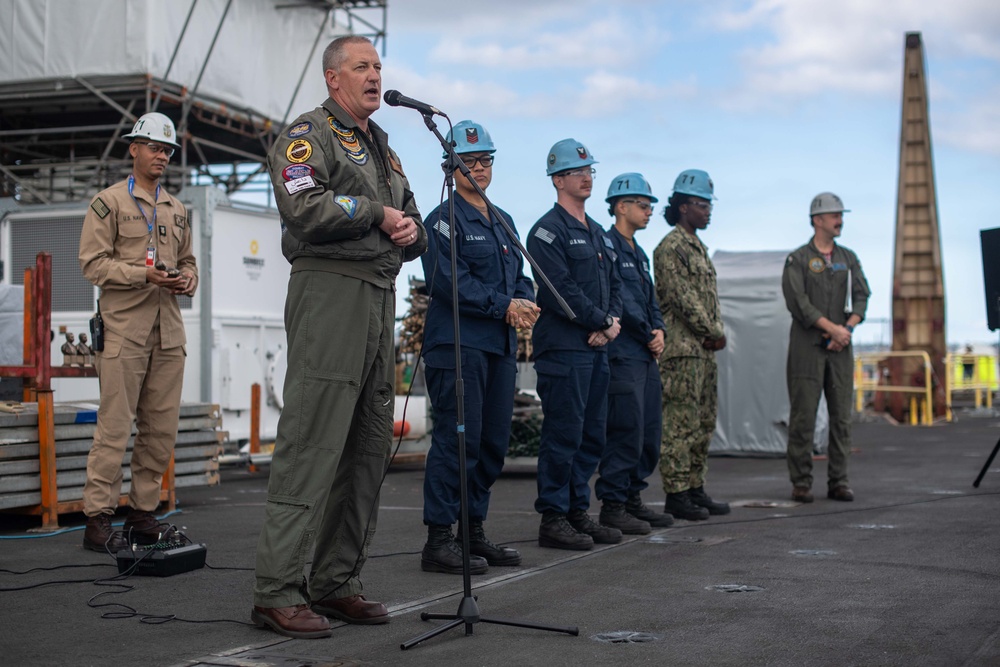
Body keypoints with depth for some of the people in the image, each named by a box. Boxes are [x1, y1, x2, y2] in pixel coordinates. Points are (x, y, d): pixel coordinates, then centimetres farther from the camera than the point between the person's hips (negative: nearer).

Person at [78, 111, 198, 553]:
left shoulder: (177, 210, 20)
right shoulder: (109, 202, 2)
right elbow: (94, 263, -5)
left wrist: (189, 279, 3)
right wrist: (144, 274, -16)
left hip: (168, 330, 6)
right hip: (124, 327, -6)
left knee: (162, 427, 5)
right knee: (115, 426, -8)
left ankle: (143, 511, 14)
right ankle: (98, 516, -4)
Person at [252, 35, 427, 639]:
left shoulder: (383, 149, 26)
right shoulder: (308, 135, 0)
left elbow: (413, 227, 27)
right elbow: (306, 208, -17)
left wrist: (411, 229, 3)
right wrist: (377, 214, -6)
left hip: (381, 296, 9)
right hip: (329, 289, -9)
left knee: (370, 448, 8)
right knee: (312, 445, -13)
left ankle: (337, 583, 15)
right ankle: (278, 592, -11)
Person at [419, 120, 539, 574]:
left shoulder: (502, 221, 21)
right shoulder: (443, 220, -4)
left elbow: (519, 276, 19)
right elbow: (451, 283, -14)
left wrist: (525, 305, -3)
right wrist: (504, 306, -14)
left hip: (500, 347, 8)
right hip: (458, 344, -8)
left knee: (493, 442, 8)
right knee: (456, 440, -10)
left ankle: (474, 533, 18)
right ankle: (438, 541, -6)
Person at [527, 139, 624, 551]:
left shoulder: (597, 233, 20)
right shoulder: (548, 231, -8)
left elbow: (614, 284, 20)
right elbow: (562, 291, -16)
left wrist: (613, 321, 1)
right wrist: (603, 321, -11)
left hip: (597, 347, 9)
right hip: (564, 347, -9)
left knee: (592, 436, 11)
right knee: (563, 435, -7)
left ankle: (578, 512, 20)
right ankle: (553, 520, -1)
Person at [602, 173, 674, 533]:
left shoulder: (639, 253, 20)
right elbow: (619, 299, -16)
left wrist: (659, 331, 2)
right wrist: (648, 335, -9)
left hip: (646, 355, 10)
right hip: (622, 353, -10)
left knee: (649, 432, 11)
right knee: (626, 431, -9)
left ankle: (633, 500, 20)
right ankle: (612, 506, -2)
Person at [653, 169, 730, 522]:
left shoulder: (698, 247, 20)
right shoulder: (670, 248, -11)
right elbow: (684, 298, -17)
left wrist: (718, 332, 4)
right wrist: (713, 332, -11)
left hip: (704, 349, 10)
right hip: (682, 348, -10)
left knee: (704, 423, 12)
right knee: (681, 423, -7)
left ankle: (696, 489, 18)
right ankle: (676, 494, -3)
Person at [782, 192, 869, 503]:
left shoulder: (849, 258, 14)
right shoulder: (797, 260, 0)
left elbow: (861, 297, 7)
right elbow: (798, 302, -11)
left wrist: (847, 329, -10)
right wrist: (833, 328, -14)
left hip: (840, 348, 4)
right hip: (807, 346, -4)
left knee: (842, 415, 3)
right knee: (803, 416, -4)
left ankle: (838, 482, 9)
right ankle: (801, 483, 2)